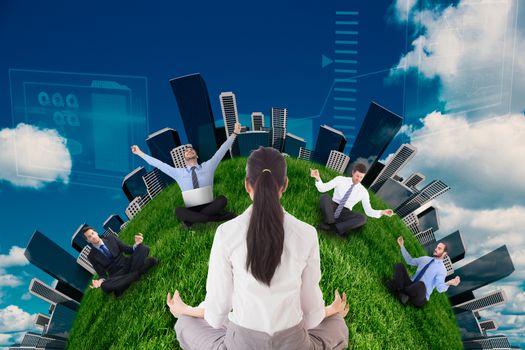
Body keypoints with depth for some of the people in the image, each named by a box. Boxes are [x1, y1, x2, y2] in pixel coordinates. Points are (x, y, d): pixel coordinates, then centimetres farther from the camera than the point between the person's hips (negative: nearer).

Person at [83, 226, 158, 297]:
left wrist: (136, 244, -18)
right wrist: (101, 281, -25)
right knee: (104, 286, -38)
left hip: (128, 264, 2)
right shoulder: (92, 256, -1)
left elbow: (128, 250, 5)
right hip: (117, 275, -1)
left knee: (144, 248, -23)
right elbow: (102, 274, -1)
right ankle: (137, 273, -27)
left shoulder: (111, 239, 5)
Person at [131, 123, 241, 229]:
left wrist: (234, 133, 4)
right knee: (178, 211, -35)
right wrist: (140, 153, 16)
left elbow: (222, 150, 9)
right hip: (192, 209, 1)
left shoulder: (208, 166, 12)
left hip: (209, 207, -1)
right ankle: (219, 216, -31)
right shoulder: (178, 172, 14)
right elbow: (158, 164, 16)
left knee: (222, 200, -33)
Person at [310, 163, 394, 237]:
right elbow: (322, 188, -4)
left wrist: (382, 212, -19)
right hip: (332, 207, -1)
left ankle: (332, 227, -35)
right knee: (325, 197, -33)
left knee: (362, 218, -30)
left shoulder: (363, 191, 0)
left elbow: (369, 211, -1)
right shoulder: (340, 179, -2)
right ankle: (330, 222, -30)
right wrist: (318, 178, -24)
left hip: (345, 213, 1)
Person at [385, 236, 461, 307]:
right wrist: (402, 246, 22)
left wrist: (449, 283, -41)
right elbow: (410, 261, 28)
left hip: (420, 298, -7)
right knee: (399, 266, -11)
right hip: (411, 286, 7)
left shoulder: (442, 269, -6)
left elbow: (439, 288, -19)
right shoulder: (425, 259, 15)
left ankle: (399, 292, -23)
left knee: (421, 284, -44)